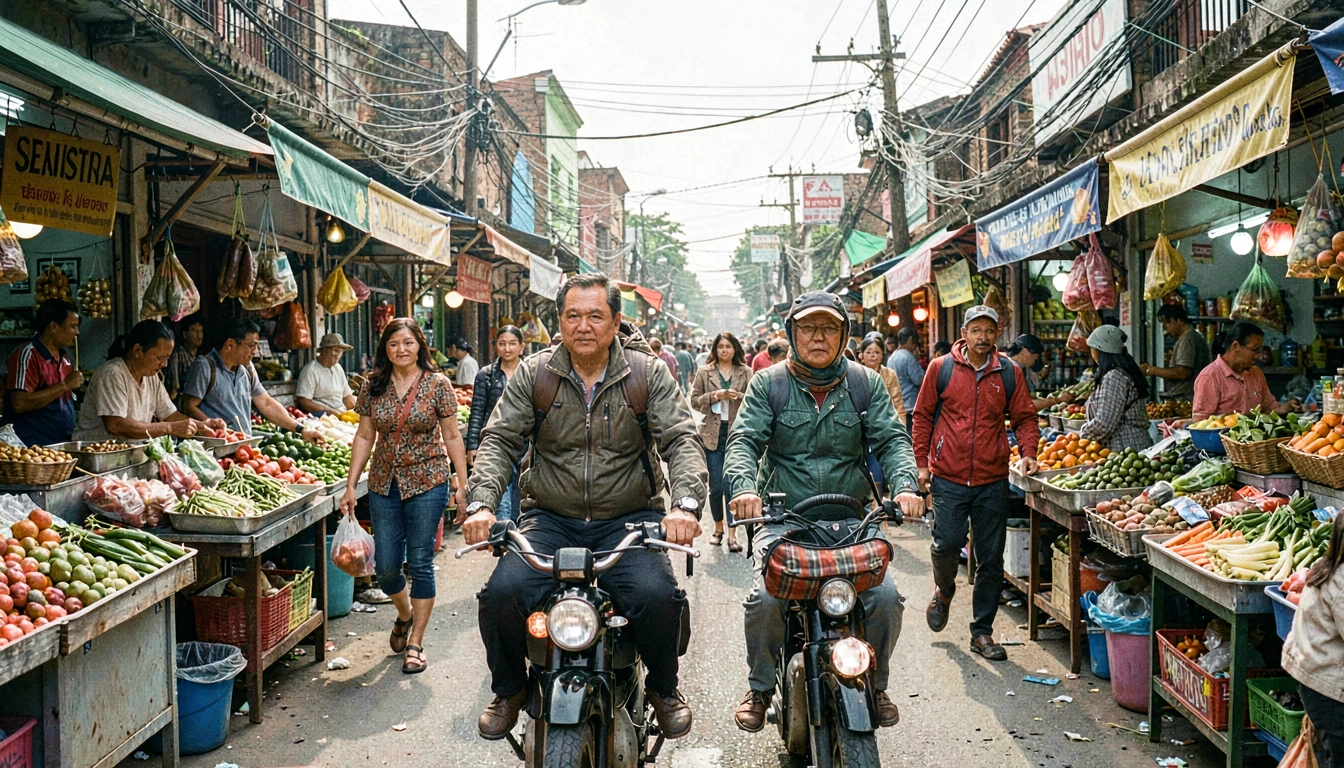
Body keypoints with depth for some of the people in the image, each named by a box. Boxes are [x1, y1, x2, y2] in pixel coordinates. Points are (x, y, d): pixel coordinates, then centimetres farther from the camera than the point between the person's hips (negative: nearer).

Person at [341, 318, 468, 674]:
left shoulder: (437, 384, -4)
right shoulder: (373, 386, 4)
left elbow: (452, 437, -2)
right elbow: (365, 436, 7)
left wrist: (462, 484, -5)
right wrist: (351, 485, 3)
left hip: (427, 484, -3)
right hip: (384, 485, 3)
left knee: (420, 564, 2)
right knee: (385, 566, 7)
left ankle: (415, 643, 15)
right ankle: (405, 613, 39)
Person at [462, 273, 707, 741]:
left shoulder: (647, 373, 0)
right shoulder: (534, 374, 3)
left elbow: (680, 440, -7)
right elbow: (499, 439, -1)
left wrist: (685, 505, -26)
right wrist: (482, 504, -19)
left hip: (628, 518, -1)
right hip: (550, 520, 2)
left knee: (657, 596, -27)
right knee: (502, 594, -22)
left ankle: (663, 687, 6)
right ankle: (509, 689, 10)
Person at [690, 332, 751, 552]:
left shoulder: (746, 373, 8)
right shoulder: (704, 372, 8)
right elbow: (694, 400, 6)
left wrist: (738, 397, -12)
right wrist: (713, 396, -11)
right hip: (712, 434, 1)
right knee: (715, 485, 5)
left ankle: (732, 533, -4)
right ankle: (718, 527, 22)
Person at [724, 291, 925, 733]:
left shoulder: (866, 383, 9)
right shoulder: (767, 384, 4)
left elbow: (891, 439, 2)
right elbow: (744, 440, -5)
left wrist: (905, 486, -19)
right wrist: (745, 487, -26)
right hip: (783, 518, -1)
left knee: (886, 597, -15)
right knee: (765, 598, -22)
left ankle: (875, 684, 15)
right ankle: (760, 688, 7)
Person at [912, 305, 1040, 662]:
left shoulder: (1010, 373, 5)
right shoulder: (941, 368, 1)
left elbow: (1024, 418, 10)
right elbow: (923, 416, 6)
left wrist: (1028, 453, -7)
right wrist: (922, 463, 2)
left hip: (993, 480, 2)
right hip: (949, 478, -2)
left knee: (991, 559, 6)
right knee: (946, 545, -7)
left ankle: (982, 632, 19)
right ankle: (944, 591, 29)